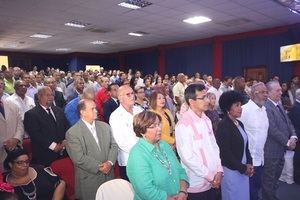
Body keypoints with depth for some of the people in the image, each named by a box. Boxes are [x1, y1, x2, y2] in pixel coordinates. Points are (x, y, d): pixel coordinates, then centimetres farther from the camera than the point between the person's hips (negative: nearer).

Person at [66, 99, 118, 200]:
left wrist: (110, 162, -12)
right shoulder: (72, 133, -11)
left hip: (108, 176, 5)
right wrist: (99, 167, -15)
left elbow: (113, 146, 4)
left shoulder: (105, 126, 6)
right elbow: (79, 158, -16)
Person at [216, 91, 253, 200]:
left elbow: (245, 146, 14)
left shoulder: (239, 123, 8)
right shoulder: (223, 125, -17)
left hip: (244, 170, 7)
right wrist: (243, 167, -11)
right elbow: (225, 153, -19)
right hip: (231, 171, -7)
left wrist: (249, 164, 1)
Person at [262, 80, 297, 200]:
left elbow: (288, 123, 12)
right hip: (271, 150, -9)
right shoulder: (266, 107, -21)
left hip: (281, 149, 9)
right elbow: (273, 130, -23)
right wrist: (287, 142, -14)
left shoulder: (279, 105, 10)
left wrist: (293, 137, -5)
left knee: (275, 177, 22)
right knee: (269, 179, 8)